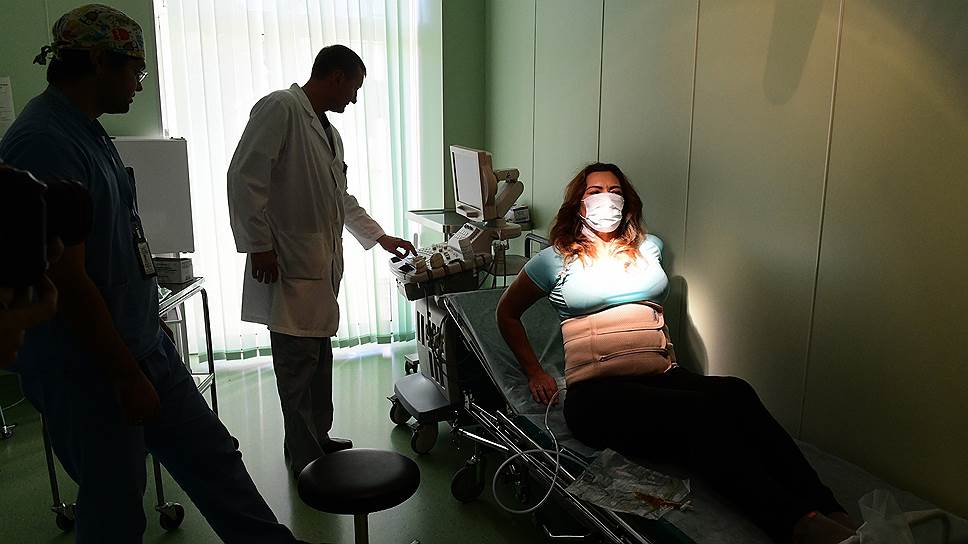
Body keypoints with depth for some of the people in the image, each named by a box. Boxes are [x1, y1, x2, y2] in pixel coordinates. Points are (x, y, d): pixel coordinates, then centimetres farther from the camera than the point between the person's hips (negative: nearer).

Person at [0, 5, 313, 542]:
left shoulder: (88, 131, 10)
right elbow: (66, 280, -23)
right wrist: (128, 377, -18)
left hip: (143, 346, 9)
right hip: (88, 371, -9)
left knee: (212, 457, 15)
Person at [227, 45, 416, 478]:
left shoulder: (328, 132, 19)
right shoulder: (279, 108, -9)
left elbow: (341, 198, 28)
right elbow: (244, 177, -16)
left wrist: (381, 238, 27)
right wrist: (259, 246, -17)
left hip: (321, 266, 9)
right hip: (288, 265, -9)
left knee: (319, 356, 16)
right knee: (298, 362, -2)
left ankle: (318, 440, 30)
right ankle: (307, 460, 10)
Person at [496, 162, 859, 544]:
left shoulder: (649, 247, 22)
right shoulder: (556, 260, 10)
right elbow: (507, 313, 21)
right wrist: (534, 372, 12)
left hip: (660, 374, 4)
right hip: (596, 392, -4)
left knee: (735, 394, -31)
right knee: (700, 412, -35)